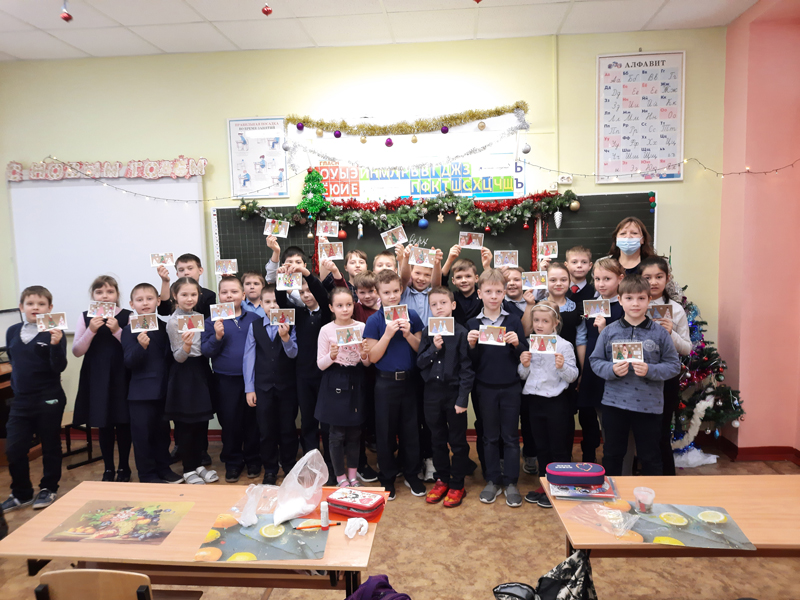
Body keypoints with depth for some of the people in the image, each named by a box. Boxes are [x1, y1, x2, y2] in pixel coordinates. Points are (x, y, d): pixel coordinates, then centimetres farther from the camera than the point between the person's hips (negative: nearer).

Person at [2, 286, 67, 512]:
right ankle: (21, 494, 23)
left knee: (50, 446, 9)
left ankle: (48, 489, 26)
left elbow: (59, 367, -18)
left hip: (48, 400, -4)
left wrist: (56, 345, -33)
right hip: (20, 400, 5)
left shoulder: (54, 333, -11)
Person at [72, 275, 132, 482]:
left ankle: (124, 466, 24)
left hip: (121, 377, -1)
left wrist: (117, 331, -21)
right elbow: (76, 352, -1)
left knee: (123, 423, 7)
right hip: (96, 379, 2)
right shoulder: (86, 317, 2)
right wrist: (91, 330, -16)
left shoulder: (127, 316, -4)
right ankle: (108, 468, 25)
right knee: (103, 425, 9)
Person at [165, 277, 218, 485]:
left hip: (202, 370, 6)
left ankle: (198, 464, 24)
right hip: (185, 374, -6)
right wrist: (185, 346, -32)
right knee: (186, 423, 3)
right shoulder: (173, 321, -10)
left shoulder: (199, 317, 7)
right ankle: (188, 469, 16)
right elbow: (179, 357, -11)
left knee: (202, 421, 11)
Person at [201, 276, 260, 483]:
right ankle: (233, 462, 27)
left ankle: (253, 460, 28)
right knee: (229, 421, 10)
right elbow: (205, 351, -3)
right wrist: (217, 337, -19)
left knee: (252, 420, 10)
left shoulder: (254, 318, 1)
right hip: (225, 380, 0)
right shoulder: (213, 321, 0)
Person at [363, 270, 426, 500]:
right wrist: (388, 334, -19)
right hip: (386, 383, -1)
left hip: (409, 380, 2)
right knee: (386, 432, 9)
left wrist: (408, 334, -16)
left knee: (411, 429, 11)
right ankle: (387, 478, 25)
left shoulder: (412, 316, 0)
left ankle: (412, 474, 28)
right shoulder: (374, 321, -5)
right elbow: (373, 357, -8)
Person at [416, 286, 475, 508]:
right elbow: (420, 362, 2)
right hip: (432, 392, 4)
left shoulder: (461, 332, -8)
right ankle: (442, 480, 31)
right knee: (437, 440, 15)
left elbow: (467, 368, -9)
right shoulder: (427, 333, 4)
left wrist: (462, 398, -13)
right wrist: (434, 348, -15)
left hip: (454, 392, -4)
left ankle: (457, 485, 22)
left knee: (458, 441, 8)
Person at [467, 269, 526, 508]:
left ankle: (511, 482, 21)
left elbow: (523, 358, 0)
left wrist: (516, 344, -18)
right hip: (484, 388, 0)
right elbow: (470, 362, -1)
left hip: (510, 387, 0)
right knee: (489, 436, 12)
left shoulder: (514, 322, 0)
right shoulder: (472, 324, 0)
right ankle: (493, 481, 25)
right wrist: (471, 345, -18)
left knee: (511, 436, 8)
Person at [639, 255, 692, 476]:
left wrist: (671, 333, -15)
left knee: (662, 432, 5)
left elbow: (686, 349, 1)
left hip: (666, 377, -1)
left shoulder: (676, 310, -1)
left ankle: (667, 477, 22)